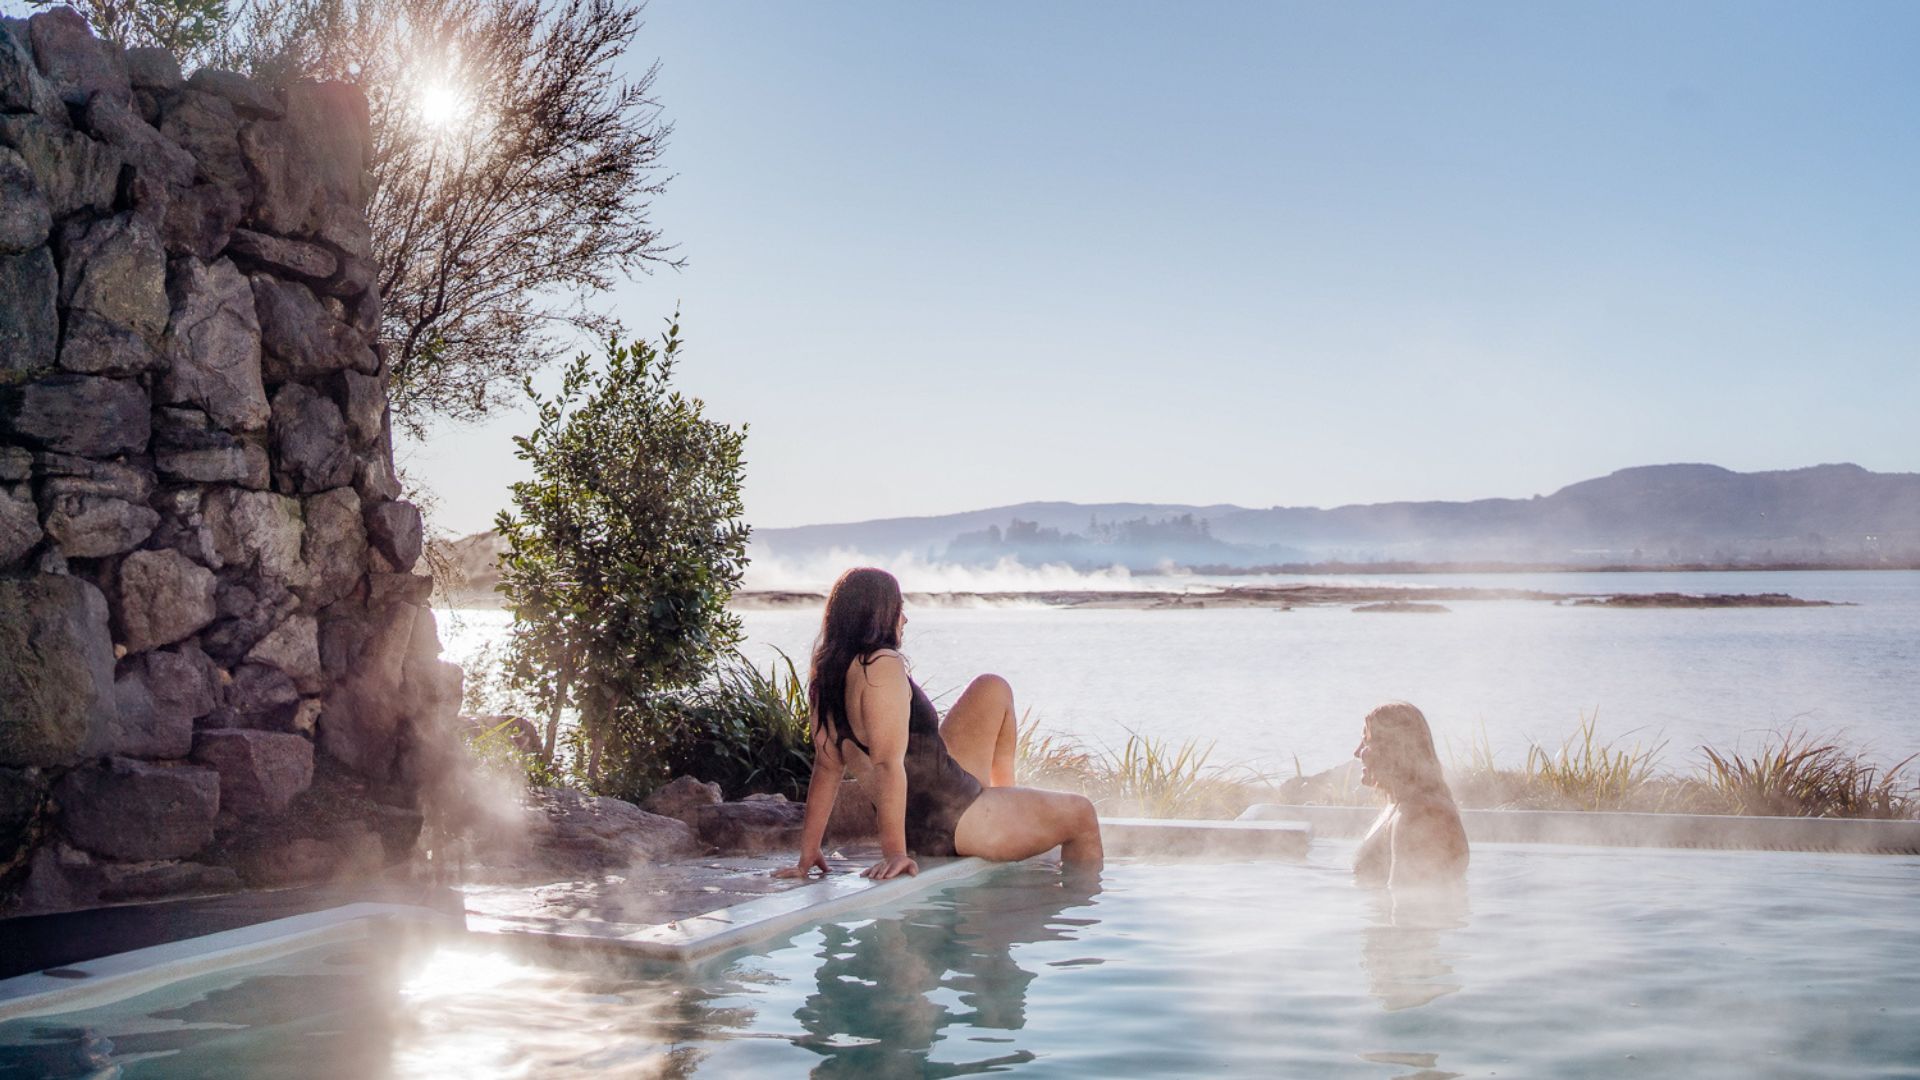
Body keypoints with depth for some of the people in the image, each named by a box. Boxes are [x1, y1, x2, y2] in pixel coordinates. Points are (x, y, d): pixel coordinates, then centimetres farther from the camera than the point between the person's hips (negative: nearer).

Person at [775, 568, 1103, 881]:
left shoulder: (827, 677, 1)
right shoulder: (882, 667, -26)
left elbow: (827, 767, 4)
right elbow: (888, 764, -31)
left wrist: (808, 854, 6)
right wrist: (895, 853, -31)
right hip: (949, 826, -9)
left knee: (993, 689, 21)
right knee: (1081, 815, 10)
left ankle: (1004, 794, 33)